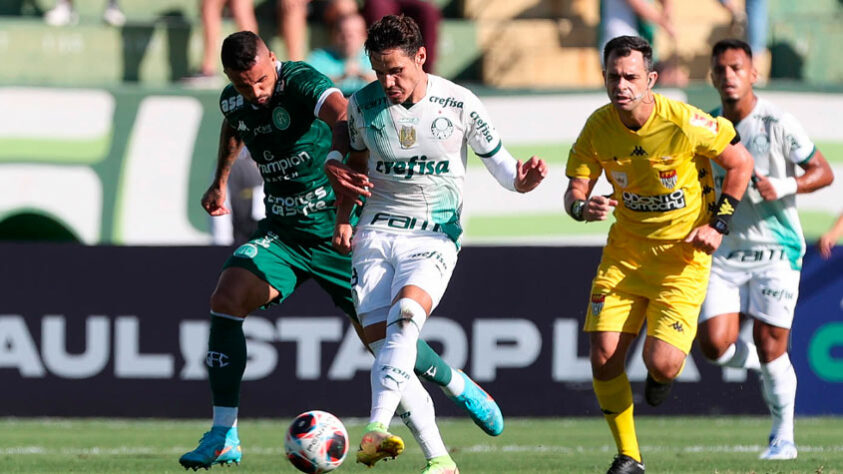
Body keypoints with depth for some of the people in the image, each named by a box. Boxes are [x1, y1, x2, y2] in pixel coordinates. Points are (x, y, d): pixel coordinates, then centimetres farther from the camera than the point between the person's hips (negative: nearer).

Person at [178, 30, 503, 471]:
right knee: (226, 298, -20)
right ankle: (223, 437, -16)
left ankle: (460, 387, 34)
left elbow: (339, 113, -47)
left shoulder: (301, 82, -23)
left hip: (336, 232, -5)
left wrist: (339, 155, -66)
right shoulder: (233, 100, -2)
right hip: (281, 233, 5)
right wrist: (220, 180, 26)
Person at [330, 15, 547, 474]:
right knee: (382, 346, -9)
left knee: (405, 316, -31)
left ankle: (377, 430, -39)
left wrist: (523, 179, -21)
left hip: (434, 235, -3)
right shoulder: (363, 104, 0)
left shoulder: (458, 104, -7)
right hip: (377, 232, 3)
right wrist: (343, 219, 8)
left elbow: (499, 163, 1)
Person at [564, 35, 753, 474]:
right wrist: (583, 207, -26)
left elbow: (740, 163, -5)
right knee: (604, 356, -8)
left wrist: (718, 225, -10)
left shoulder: (684, 122, -19)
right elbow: (574, 190, -2)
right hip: (625, 252, 4)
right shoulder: (598, 126, -9)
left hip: (683, 257, -4)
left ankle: (660, 378, 23)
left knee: (661, 364, -17)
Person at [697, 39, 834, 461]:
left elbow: (823, 172, -4)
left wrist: (783, 187, -19)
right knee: (715, 345, -11)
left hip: (775, 251, -4)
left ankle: (783, 437, 10)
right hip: (725, 253, 4)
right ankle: (772, 369, 21)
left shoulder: (778, 124, -8)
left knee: (770, 347, -7)